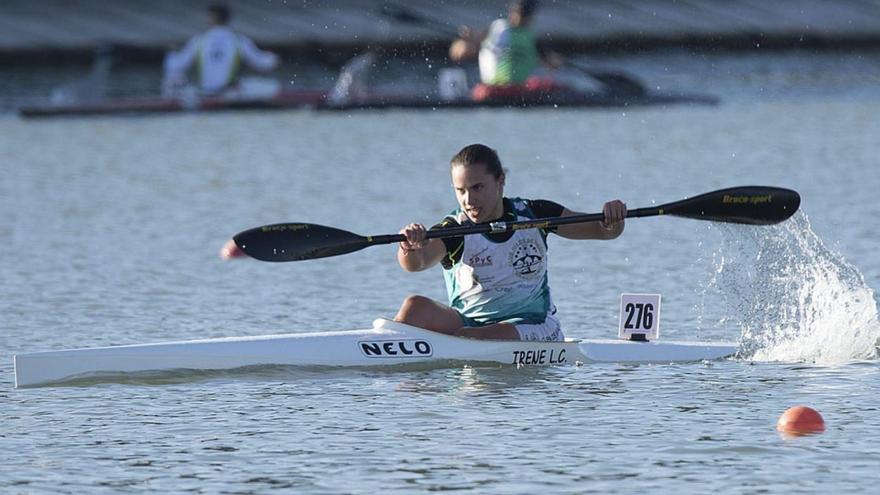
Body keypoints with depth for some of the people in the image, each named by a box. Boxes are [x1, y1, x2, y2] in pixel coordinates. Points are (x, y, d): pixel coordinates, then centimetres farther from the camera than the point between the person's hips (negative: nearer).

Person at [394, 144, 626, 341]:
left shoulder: (533, 215, -1)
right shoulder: (454, 229, -8)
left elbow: (602, 230, 3)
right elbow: (416, 263, -28)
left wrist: (612, 220, -22)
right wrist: (410, 249, -53)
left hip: (532, 324, -1)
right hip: (468, 323, 1)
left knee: (464, 340, -33)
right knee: (415, 306, -27)